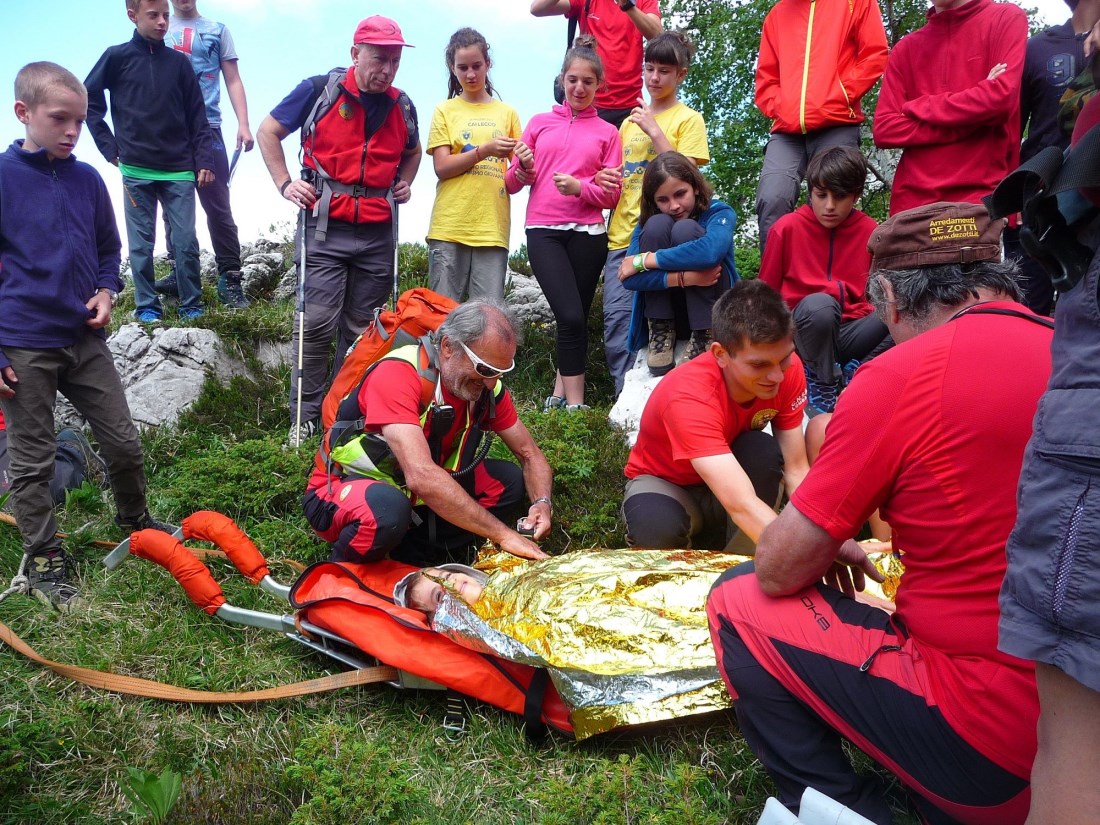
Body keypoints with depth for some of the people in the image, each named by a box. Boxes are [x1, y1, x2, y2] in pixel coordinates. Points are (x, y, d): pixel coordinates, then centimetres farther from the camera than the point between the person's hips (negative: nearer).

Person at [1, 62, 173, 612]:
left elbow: (109, 249, 18)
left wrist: (105, 292, -2)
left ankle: (134, 520, 35)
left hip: (85, 339, 4)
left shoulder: (87, 180, 4)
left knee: (124, 441, 10)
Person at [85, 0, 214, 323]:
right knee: (141, 243, 3)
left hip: (179, 171, 1)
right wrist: (110, 147, 2)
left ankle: (191, 305, 9)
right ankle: (147, 306, 11)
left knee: (186, 241, -1)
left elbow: (197, 117, 7)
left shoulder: (179, 61, 7)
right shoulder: (117, 57, 3)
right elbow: (88, 100, 9)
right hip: (136, 171, 0)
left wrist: (205, 160, -1)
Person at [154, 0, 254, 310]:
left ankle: (230, 278, -5)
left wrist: (243, 124, -6)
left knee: (218, 206, -7)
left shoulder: (217, 31, 11)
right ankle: (180, 273, 12)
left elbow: (233, 81, 7)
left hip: (207, 129, -2)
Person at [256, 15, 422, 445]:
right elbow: (268, 131, 6)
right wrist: (284, 183, -3)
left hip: (378, 233, 4)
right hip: (325, 228, -4)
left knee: (361, 328, 8)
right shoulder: (319, 90, -2)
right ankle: (305, 417, 1)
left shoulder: (402, 106, 9)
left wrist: (404, 184, 12)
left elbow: (412, 151, 30)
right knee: (316, 323, -9)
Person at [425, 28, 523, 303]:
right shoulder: (445, 111, 10)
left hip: (493, 229, 1)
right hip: (449, 229, -1)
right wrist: (483, 150, -16)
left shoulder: (507, 113, 14)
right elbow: (441, 167, -1)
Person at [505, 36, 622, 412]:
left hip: (587, 233, 1)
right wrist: (523, 169, -10)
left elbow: (612, 194, 4)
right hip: (543, 231, -1)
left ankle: (560, 394, 17)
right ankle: (574, 403, -6)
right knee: (571, 317, -13)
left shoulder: (607, 132, 11)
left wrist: (580, 187, -14)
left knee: (575, 317, 3)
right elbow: (513, 183, 12)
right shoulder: (539, 123, 13)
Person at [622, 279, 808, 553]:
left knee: (766, 452, -30)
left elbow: (796, 470, -19)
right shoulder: (688, 396, -38)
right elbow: (742, 505, -48)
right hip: (665, 483, -4)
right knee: (658, 527, -38)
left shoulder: (787, 370, -21)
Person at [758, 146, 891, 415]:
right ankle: (824, 384, -13)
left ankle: (854, 375, -9)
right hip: (805, 330, -3)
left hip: (851, 330, 3)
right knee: (818, 305, -37)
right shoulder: (787, 228, -4)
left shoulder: (870, 231, 2)